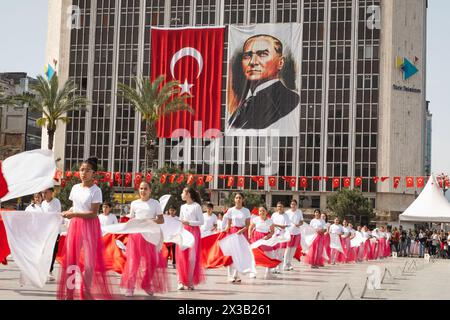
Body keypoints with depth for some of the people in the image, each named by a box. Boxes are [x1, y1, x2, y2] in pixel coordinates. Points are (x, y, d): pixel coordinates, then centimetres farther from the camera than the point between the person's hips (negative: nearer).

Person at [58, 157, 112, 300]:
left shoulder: (96, 190, -10)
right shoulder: (75, 188, 8)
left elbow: (93, 214, -14)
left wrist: (74, 214, -20)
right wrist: (69, 212, -2)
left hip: (89, 226, -5)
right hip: (75, 225, 5)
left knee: (89, 259, -1)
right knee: (70, 258, 3)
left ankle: (87, 291, 11)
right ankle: (69, 291, 10)